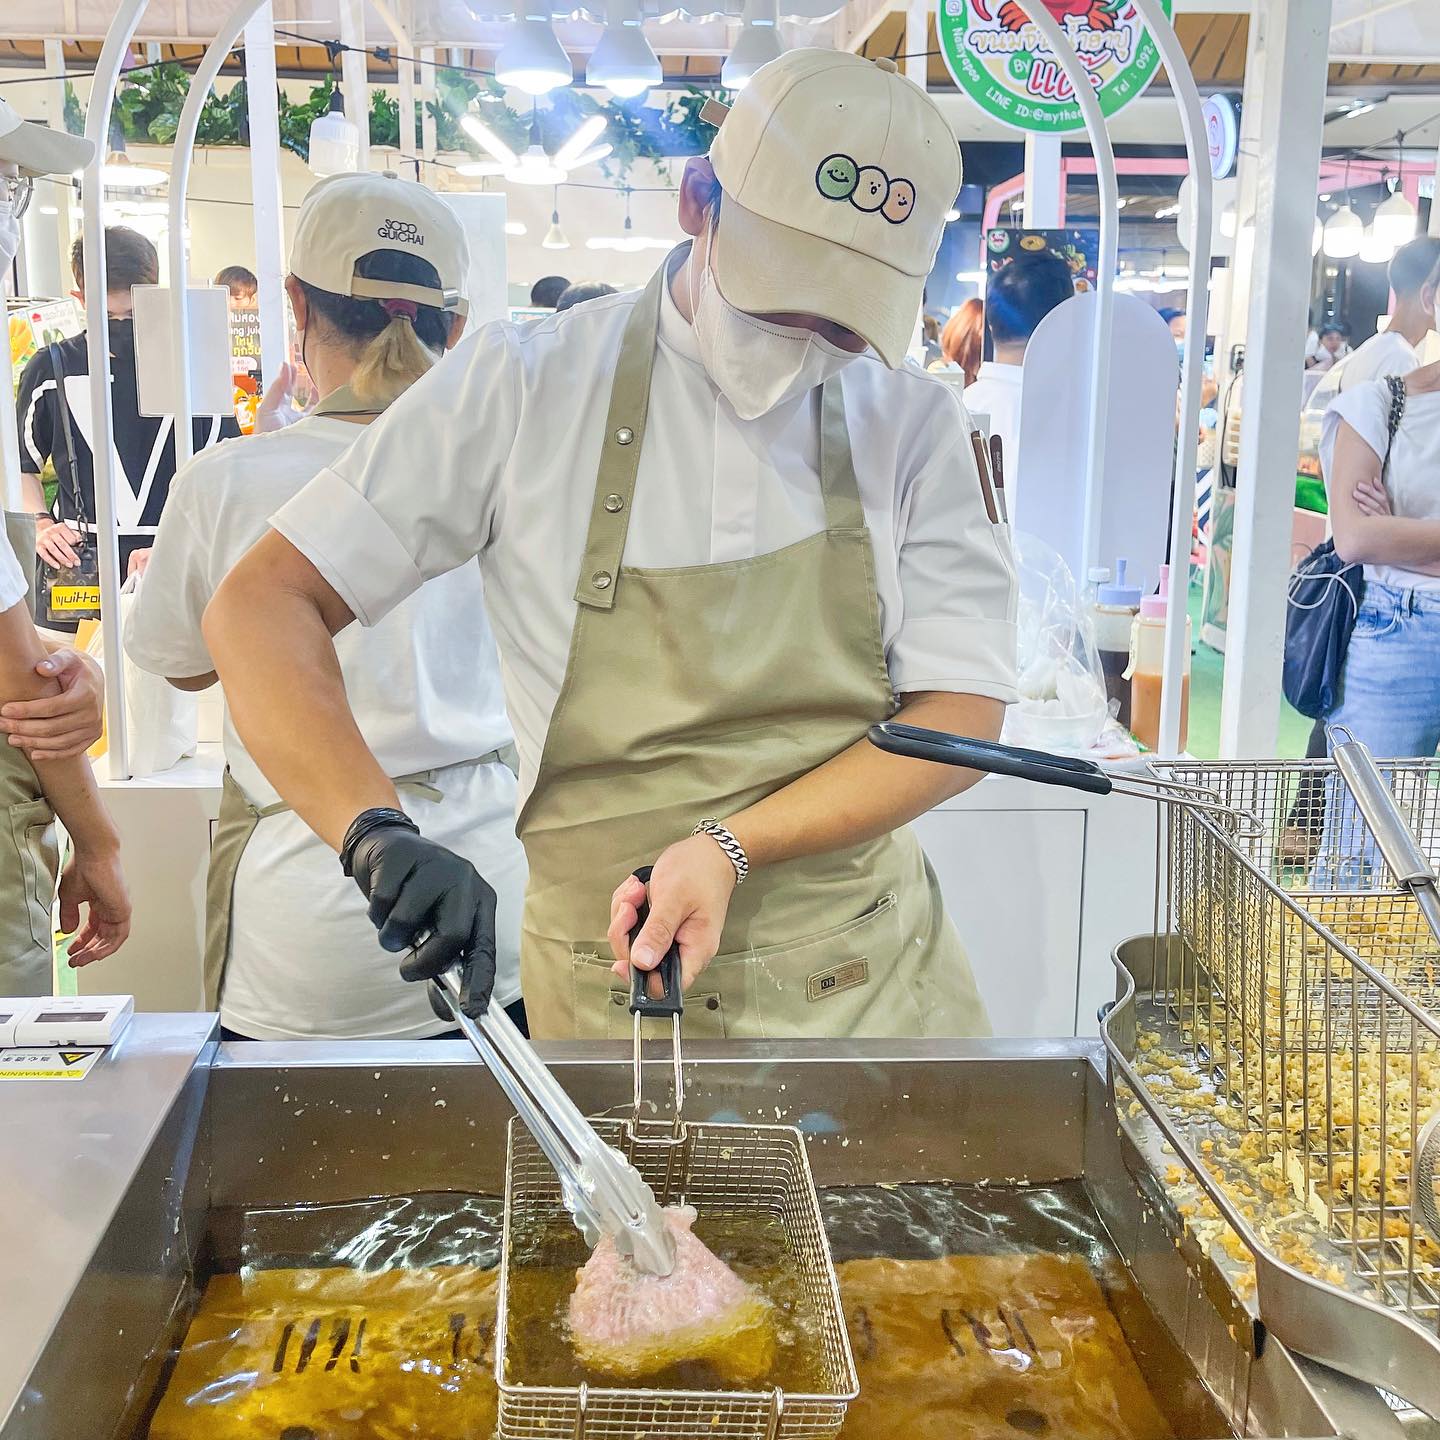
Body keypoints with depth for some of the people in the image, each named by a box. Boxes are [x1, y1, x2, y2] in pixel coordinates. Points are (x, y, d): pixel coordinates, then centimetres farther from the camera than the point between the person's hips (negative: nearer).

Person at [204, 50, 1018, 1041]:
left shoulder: (913, 423, -4)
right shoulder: (529, 384, -9)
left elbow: (959, 716, -7)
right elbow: (262, 606, -10)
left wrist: (727, 845, -22)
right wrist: (376, 833, -26)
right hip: (611, 997, -2)